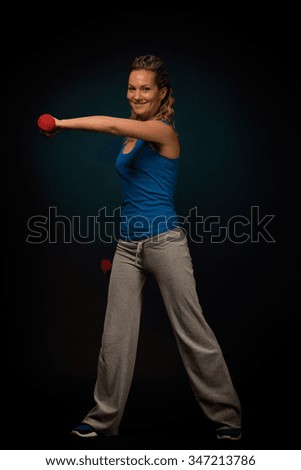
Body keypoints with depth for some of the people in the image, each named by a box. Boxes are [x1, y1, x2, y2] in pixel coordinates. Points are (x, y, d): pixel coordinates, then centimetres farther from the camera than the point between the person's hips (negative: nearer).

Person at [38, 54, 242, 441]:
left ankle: (226, 416, 17)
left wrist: (61, 124, -15)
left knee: (193, 332, 1)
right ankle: (104, 419, 20)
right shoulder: (131, 136, 15)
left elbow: (111, 125, -24)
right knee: (116, 336, 8)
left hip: (164, 242, -7)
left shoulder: (164, 131, -8)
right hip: (128, 245, 7)